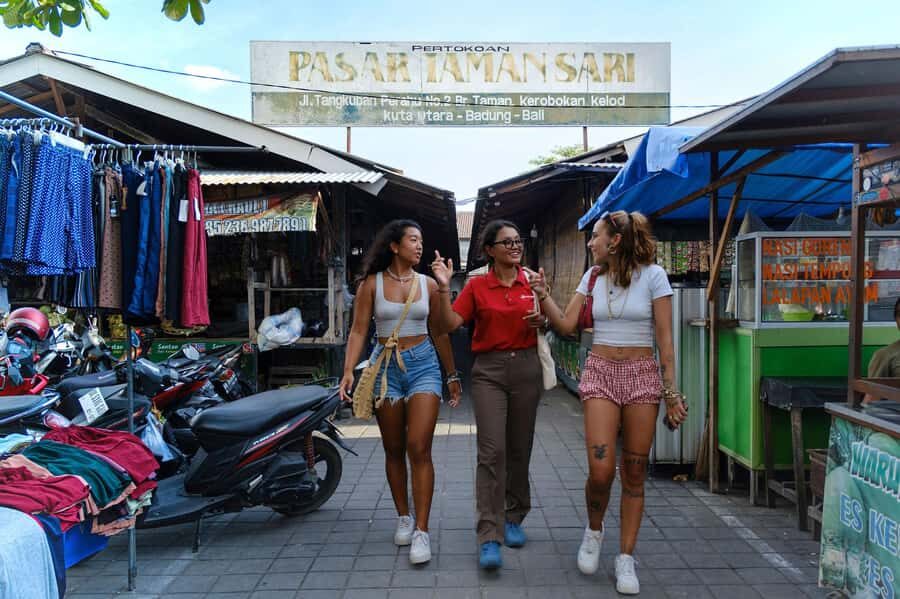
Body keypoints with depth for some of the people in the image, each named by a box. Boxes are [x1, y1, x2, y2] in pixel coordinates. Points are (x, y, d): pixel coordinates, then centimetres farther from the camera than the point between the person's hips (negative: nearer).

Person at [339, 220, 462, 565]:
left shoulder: (428, 284, 5)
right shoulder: (372, 284, 0)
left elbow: (438, 333, 12)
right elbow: (359, 330, -3)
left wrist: (452, 375, 14)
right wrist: (348, 371, -16)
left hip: (424, 365, 0)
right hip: (386, 367, 0)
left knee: (419, 449, -9)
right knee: (394, 450, 10)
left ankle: (422, 530, -3)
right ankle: (403, 517, 28)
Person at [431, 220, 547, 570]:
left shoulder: (533, 281, 5)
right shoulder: (477, 286, 0)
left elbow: (551, 321, 17)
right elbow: (451, 324, -6)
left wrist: (542, 321, -6)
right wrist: (444, 288, -18)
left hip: (526, 368, 3)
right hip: (489, 371, -2)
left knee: (520, 449, 12)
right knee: (491, 451, -10)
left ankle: (514, 518, 31)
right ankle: (489, 536, -6)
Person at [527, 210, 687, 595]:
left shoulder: (652, 275, -4)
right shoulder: (592, 277, 8)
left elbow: (665, 339, -4)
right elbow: (566, 325, 7)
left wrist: (671, 391, -5)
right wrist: (543, 295, -4)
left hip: (642, 375, -2)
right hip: (600, 374, 2)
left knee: (634, 472, 3)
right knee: (601, 470, -9)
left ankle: (626, 558, 17)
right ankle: (594, 530, 22)